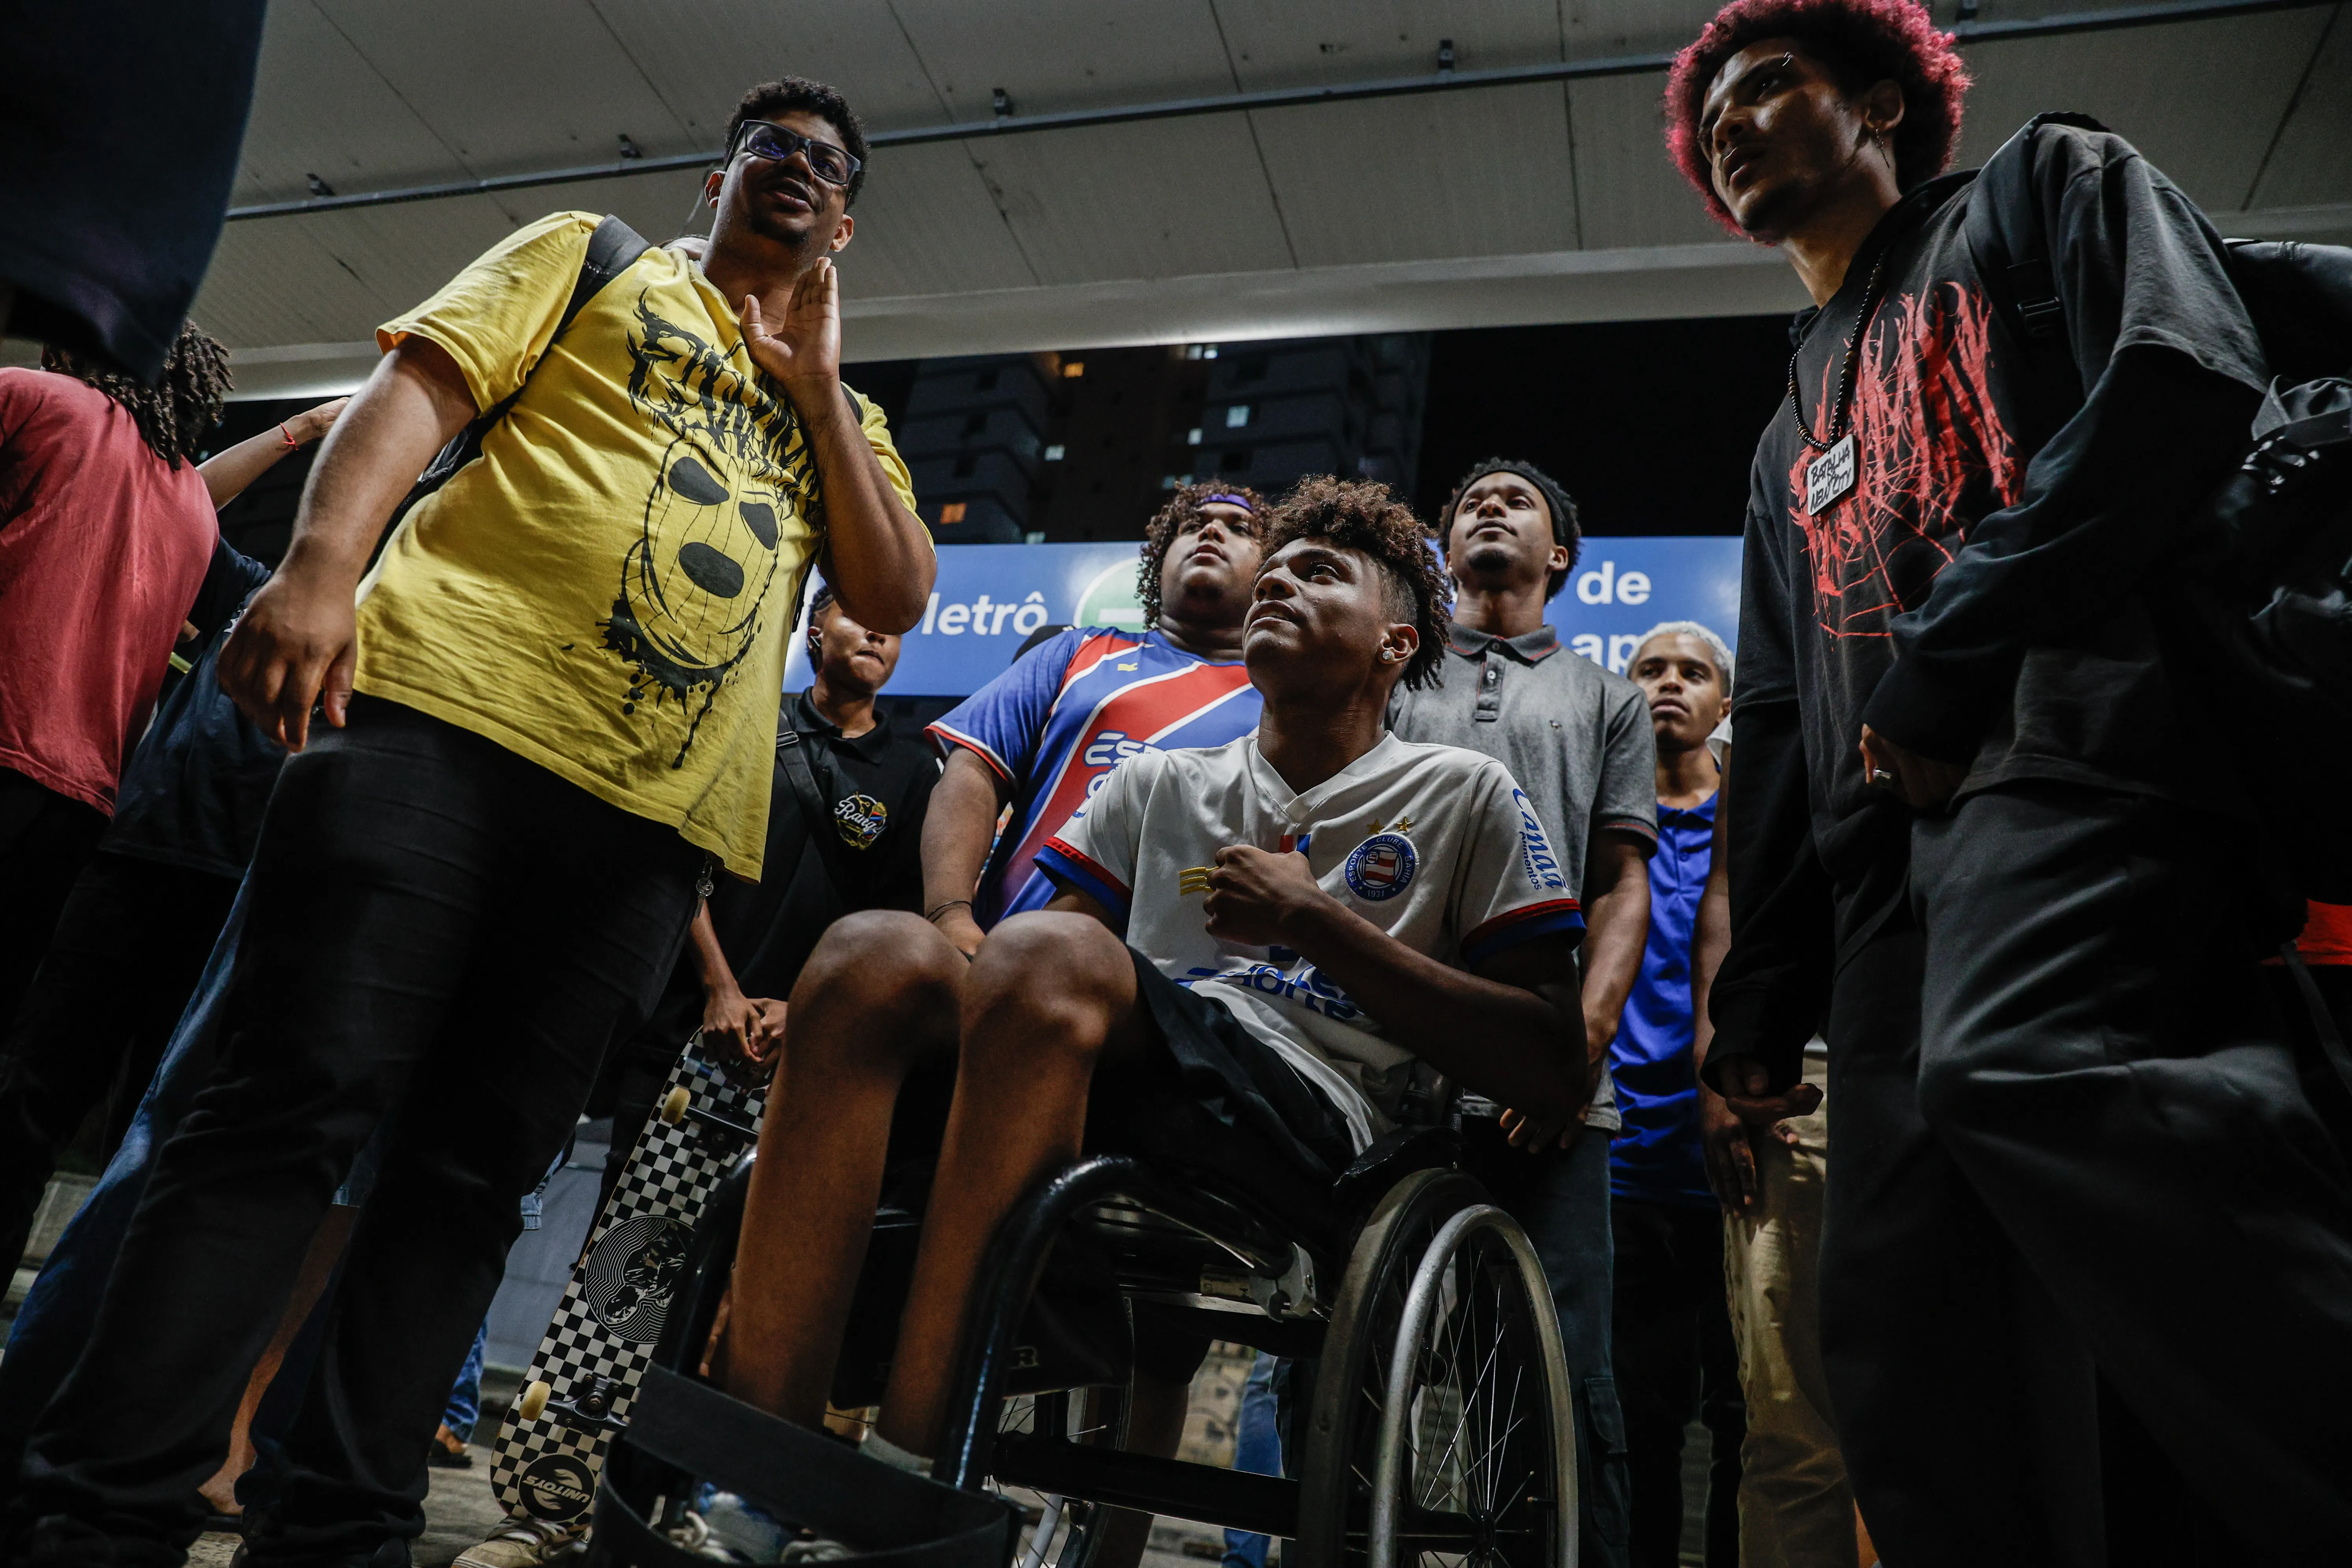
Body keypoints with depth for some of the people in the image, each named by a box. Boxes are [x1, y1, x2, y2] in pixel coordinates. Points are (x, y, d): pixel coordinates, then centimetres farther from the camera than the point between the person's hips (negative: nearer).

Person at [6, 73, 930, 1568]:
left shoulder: (846, 415, 28)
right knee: (301, 1099, -10)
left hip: (651, 817, 3)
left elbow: (895, 596, 12)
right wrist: (323, 562, -13)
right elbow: (416, 390, 6)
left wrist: (816, 380, 11)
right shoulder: (590, 257, 20)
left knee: (476, 1165, 2)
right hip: (445, 711, -3)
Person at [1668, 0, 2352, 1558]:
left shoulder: (2045, 187, 20)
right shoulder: (1794, 437, 34)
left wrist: (1952, 652, -9)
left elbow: (2189, 376, -3)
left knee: (2018, 1072, -36)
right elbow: (1780, 728, 27)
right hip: (1893, 849, 7)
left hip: (2077, 736, -6)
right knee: (1915, 1341, -4)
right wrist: (1764, 989, 19)